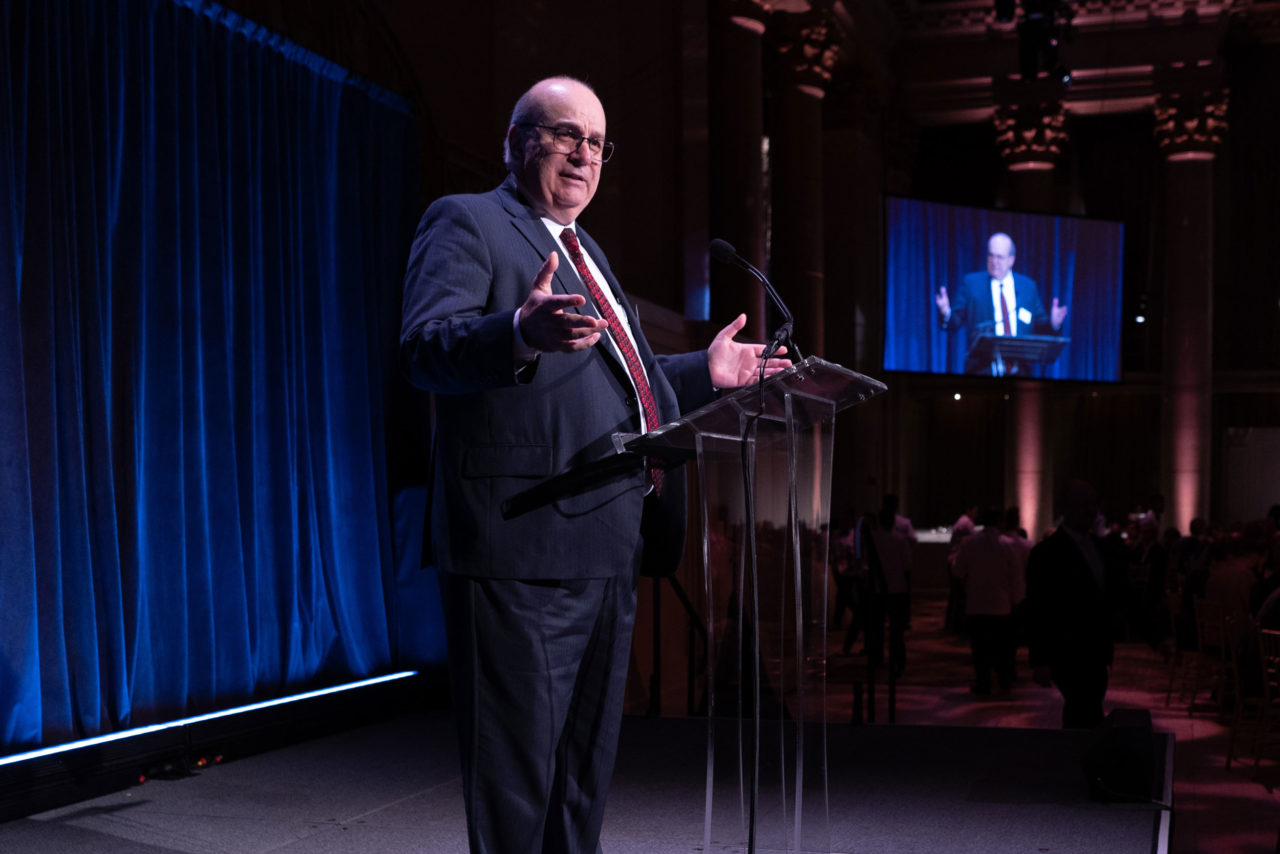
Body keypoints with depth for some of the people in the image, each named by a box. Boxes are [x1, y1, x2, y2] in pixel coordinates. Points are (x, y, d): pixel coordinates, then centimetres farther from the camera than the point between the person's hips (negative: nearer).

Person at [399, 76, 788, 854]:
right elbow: (427, 348, -19)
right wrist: (523, 332, -37)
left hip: (609, 551, 9)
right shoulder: (466, 223, -3)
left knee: (586, 769, 18)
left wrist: (705, 373, 23)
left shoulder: (588, 254, 24)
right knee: (517, 771, -2)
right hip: (524, 545, -9)